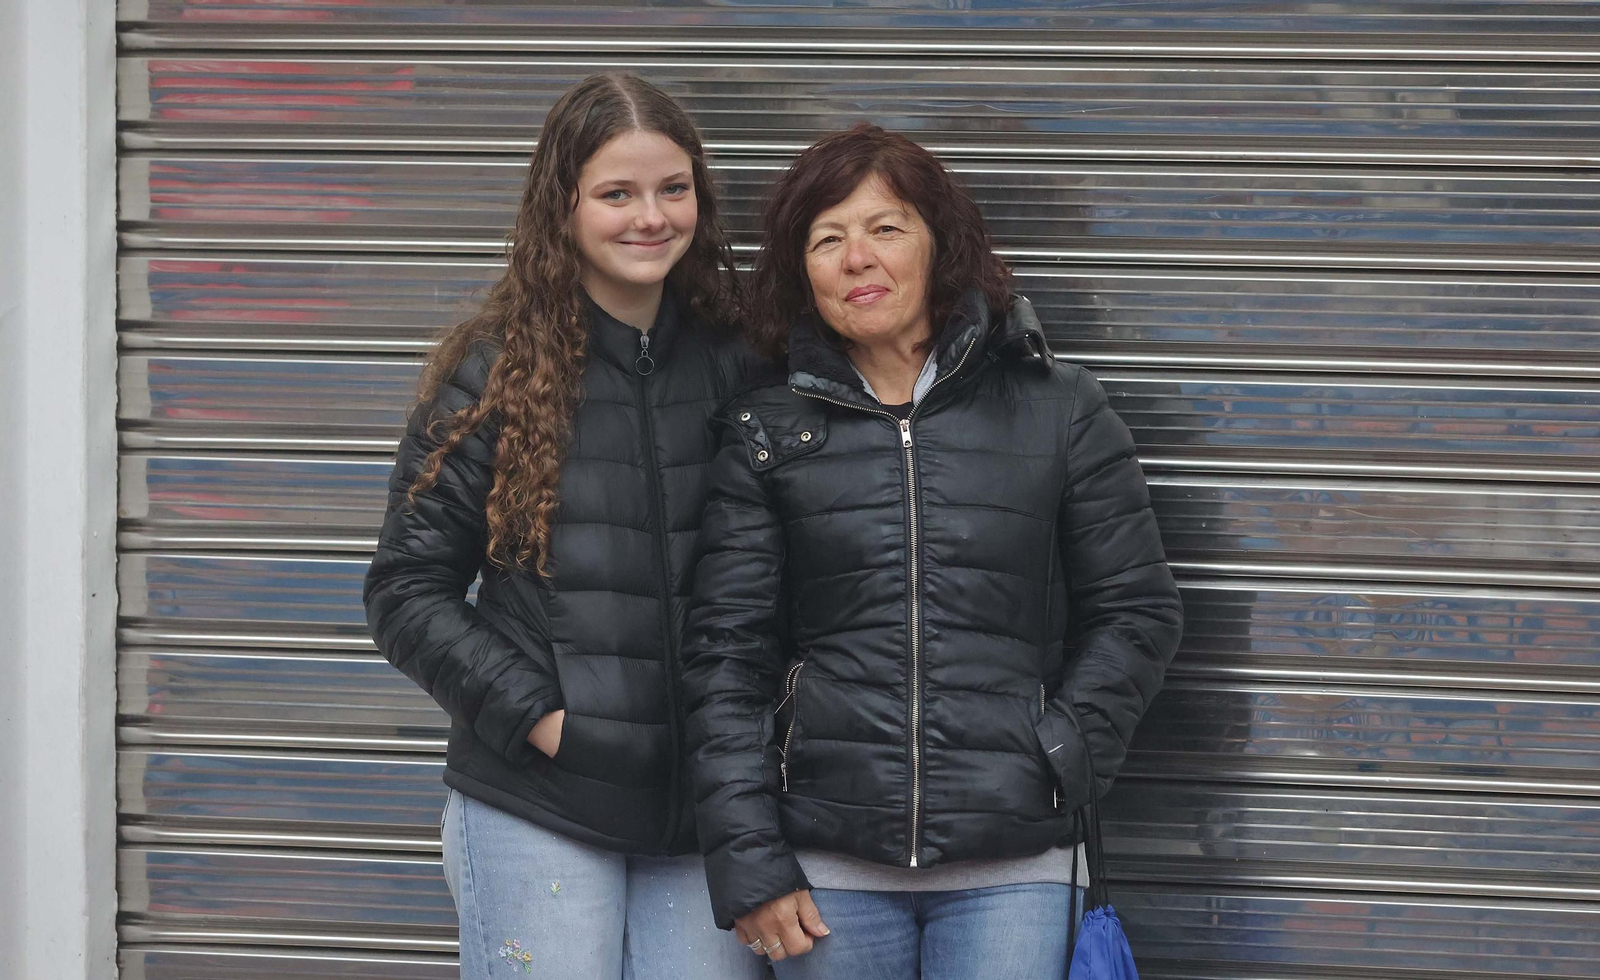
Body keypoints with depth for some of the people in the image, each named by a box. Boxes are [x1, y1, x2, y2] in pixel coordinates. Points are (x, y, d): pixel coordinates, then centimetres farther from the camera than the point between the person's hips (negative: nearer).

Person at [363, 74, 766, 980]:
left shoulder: (739, 370, 7)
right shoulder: (496, 376, 0)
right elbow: (408, 591, 0)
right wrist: (534, 716, -10)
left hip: (704, 809, 2)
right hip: (536, 812, -2)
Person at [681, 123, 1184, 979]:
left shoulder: (1059, 413, 5)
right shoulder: (768, 433, 6)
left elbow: (1135, 612, 9)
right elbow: (726, 653, 5)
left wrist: (1056, 768, -3)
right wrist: (749, 866, -1)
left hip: (1009, 874, -1)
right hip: (828, 868, 1)